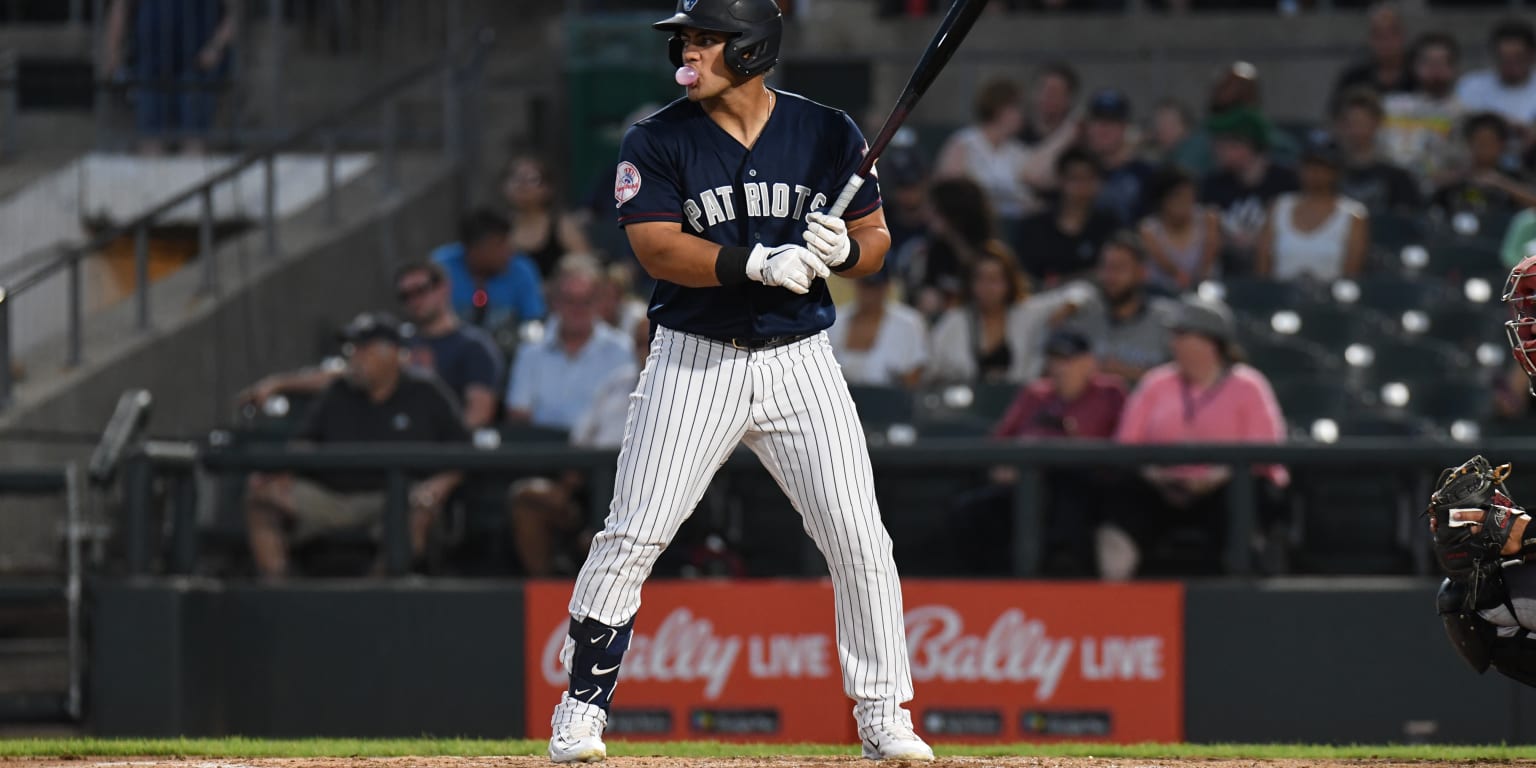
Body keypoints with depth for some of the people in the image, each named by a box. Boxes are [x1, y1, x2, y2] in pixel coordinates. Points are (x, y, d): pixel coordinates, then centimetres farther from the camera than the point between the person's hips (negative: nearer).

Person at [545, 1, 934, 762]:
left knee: (860, 541, -4)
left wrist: (843, 248, -17)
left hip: (799, 360, 1)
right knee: (631, 537, -5)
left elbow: (875, 238, 7)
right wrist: (761, 262, -27)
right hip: (694, 360, -1)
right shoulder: (656, 142, -3)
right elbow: (658, 248, -14)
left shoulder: (828, 135, 2)